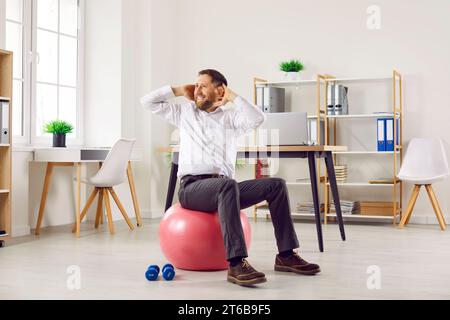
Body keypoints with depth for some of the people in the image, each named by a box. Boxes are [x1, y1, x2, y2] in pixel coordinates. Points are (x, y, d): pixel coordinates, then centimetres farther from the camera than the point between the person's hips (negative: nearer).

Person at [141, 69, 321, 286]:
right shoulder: (185, 112, 19)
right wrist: (179, 90, 20)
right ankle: (237, 263, -45)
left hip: (223, 189, 3)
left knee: (276, 185, -16)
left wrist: (232, 96, 6)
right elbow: (148, 101, 16)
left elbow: (258, 119, -5)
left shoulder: (231, 117, 17)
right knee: (228, 185, -38)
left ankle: (286, 255, -13)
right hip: (192, 187, -3)